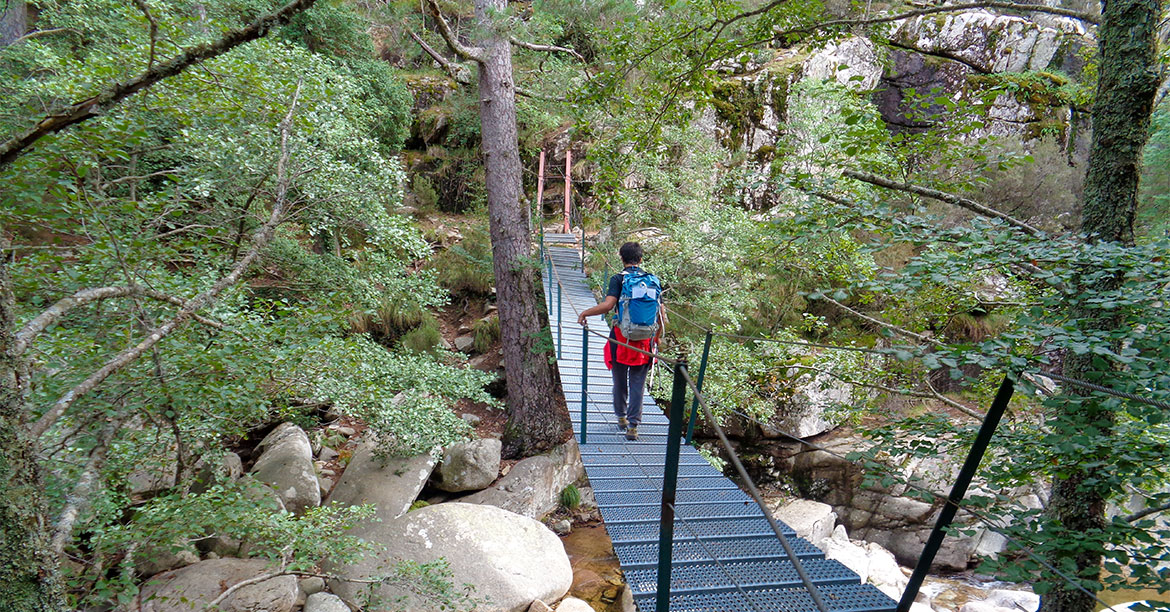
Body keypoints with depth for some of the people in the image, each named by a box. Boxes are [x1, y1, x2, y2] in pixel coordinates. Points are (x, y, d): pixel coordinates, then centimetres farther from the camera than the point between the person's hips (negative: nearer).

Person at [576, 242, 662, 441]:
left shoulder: (618, 279, -6)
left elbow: (608, 305, -20)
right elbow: (660, 310, 4)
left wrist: (585, 313, -5)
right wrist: (657, 336, 16)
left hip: (621, 336, -2)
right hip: (644, 339, 2)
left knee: (620, 381, 16)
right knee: (638, 384, 6)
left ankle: (621, 418, 31)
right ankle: (633, 426, 3)